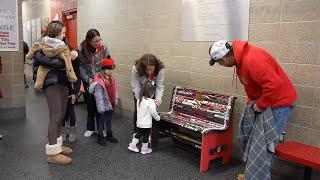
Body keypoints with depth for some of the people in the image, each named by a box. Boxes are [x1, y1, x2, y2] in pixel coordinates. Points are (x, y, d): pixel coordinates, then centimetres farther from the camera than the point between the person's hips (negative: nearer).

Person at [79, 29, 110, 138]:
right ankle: (90, 128, 25)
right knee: (90, 104, 11)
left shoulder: (103, 47, -9)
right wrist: (87, 79, -14)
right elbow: (80, 66, -7)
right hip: (87, 81, 1)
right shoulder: (82, 49, -10)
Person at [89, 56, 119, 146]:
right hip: (104, 104, -7)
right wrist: (101, 107, -19)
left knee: (109, 119, 19)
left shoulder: (112, 78, 3)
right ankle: (100, 137, 19)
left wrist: (116, 99, 9)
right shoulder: (98, 81, -19)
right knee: (102, 119, 6)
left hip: (111, 103, 7)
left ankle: (109, 134, 33)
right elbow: (99, 95, -19)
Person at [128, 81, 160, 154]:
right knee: (146, 136, 10)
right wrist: (158, 118, 1)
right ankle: (144, 149, 23)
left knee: (139, 134, 23)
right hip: (146, 124, -6)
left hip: (139, 123, 6)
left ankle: (132, 145, 28)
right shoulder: (151, 102, -20)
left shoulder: (139, 100, 2)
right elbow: (153, 112, -18)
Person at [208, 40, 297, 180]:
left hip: (280, 102, -9)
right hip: (266, 101, 10)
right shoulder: (240, 58, 2)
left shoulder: (252, 59, -29)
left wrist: (261, 105, -21)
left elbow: (274, 84, -33)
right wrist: (251, 99, 6)